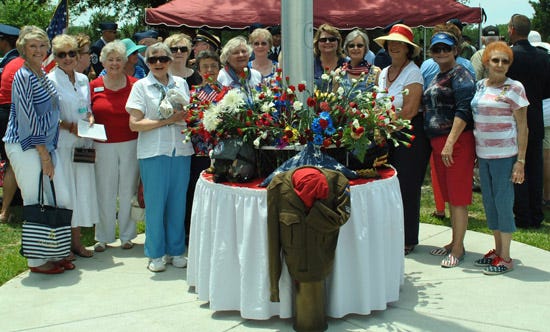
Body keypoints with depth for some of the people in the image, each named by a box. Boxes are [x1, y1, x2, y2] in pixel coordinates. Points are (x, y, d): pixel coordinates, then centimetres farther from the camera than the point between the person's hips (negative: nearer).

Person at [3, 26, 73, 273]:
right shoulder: (23, 76, -12)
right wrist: (44, 156, -15)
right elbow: (28, 119, -16)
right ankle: (37, 261, 11)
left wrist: (48, 152, 11)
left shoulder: (44, 76, 13)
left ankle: (55, 254, 20)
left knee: (62, 201, 7)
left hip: (46, 145, 8)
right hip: (25, 148, -8)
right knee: (34, 204, -1)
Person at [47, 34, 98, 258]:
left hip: (83, 143, 6)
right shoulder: (50, 80, -6)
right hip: (61, 144, -5)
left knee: (82, 190, 6)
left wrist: (90, 117, 0)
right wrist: (70, 127, -18)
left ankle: (76, 241, 17)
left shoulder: (83, 79, 12)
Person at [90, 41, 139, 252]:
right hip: (104, 146, 1)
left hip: (131, 144, 0)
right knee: (105, 192, 6)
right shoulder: (94, 86, 5)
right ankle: (103, 237, 18)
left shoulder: (135, 85, 2)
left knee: (128, 191, 8)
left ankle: (127, 235, 20)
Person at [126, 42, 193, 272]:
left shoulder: (181, 83, 12)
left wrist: (183, 115, -4)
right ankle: (156, 254, 14)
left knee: (178, 202, 7)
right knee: (155, 203, 1)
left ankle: (176, 250, 20)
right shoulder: (141, 86, 1)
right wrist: (167, 120, -13)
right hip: (153, 151, -3)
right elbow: (135, 124, -7)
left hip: (181, 150, 3)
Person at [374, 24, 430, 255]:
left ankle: (408, 240, 9)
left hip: (409, 134, -7)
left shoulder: (412, 73, -9)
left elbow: (409, 110, -16)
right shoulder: (383, 73, 14)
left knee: (406, 187, -2)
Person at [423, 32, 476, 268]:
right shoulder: (437, 77, 18)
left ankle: (458, 248, 2)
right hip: (437, 143, 9)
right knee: (449, 195, 15)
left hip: (457, 142, -9)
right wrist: (438, 144, 16)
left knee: (458, 196, -4)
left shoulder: (460, 75, -9)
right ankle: (455, 242, 25)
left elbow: (463, 111, -18)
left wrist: (450, 143, -23)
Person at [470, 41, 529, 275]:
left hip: (504, 155, -6)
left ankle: (505, 258, 7)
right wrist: (475, 154, 13)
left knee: (503, 202, -2)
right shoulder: (479, 86, 10)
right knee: (489, 202, 12)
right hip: (483, 154, 6)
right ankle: (497, 250, 25)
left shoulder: (514, 88, -7)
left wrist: (520, 161, -12)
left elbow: (522, 127, -7)